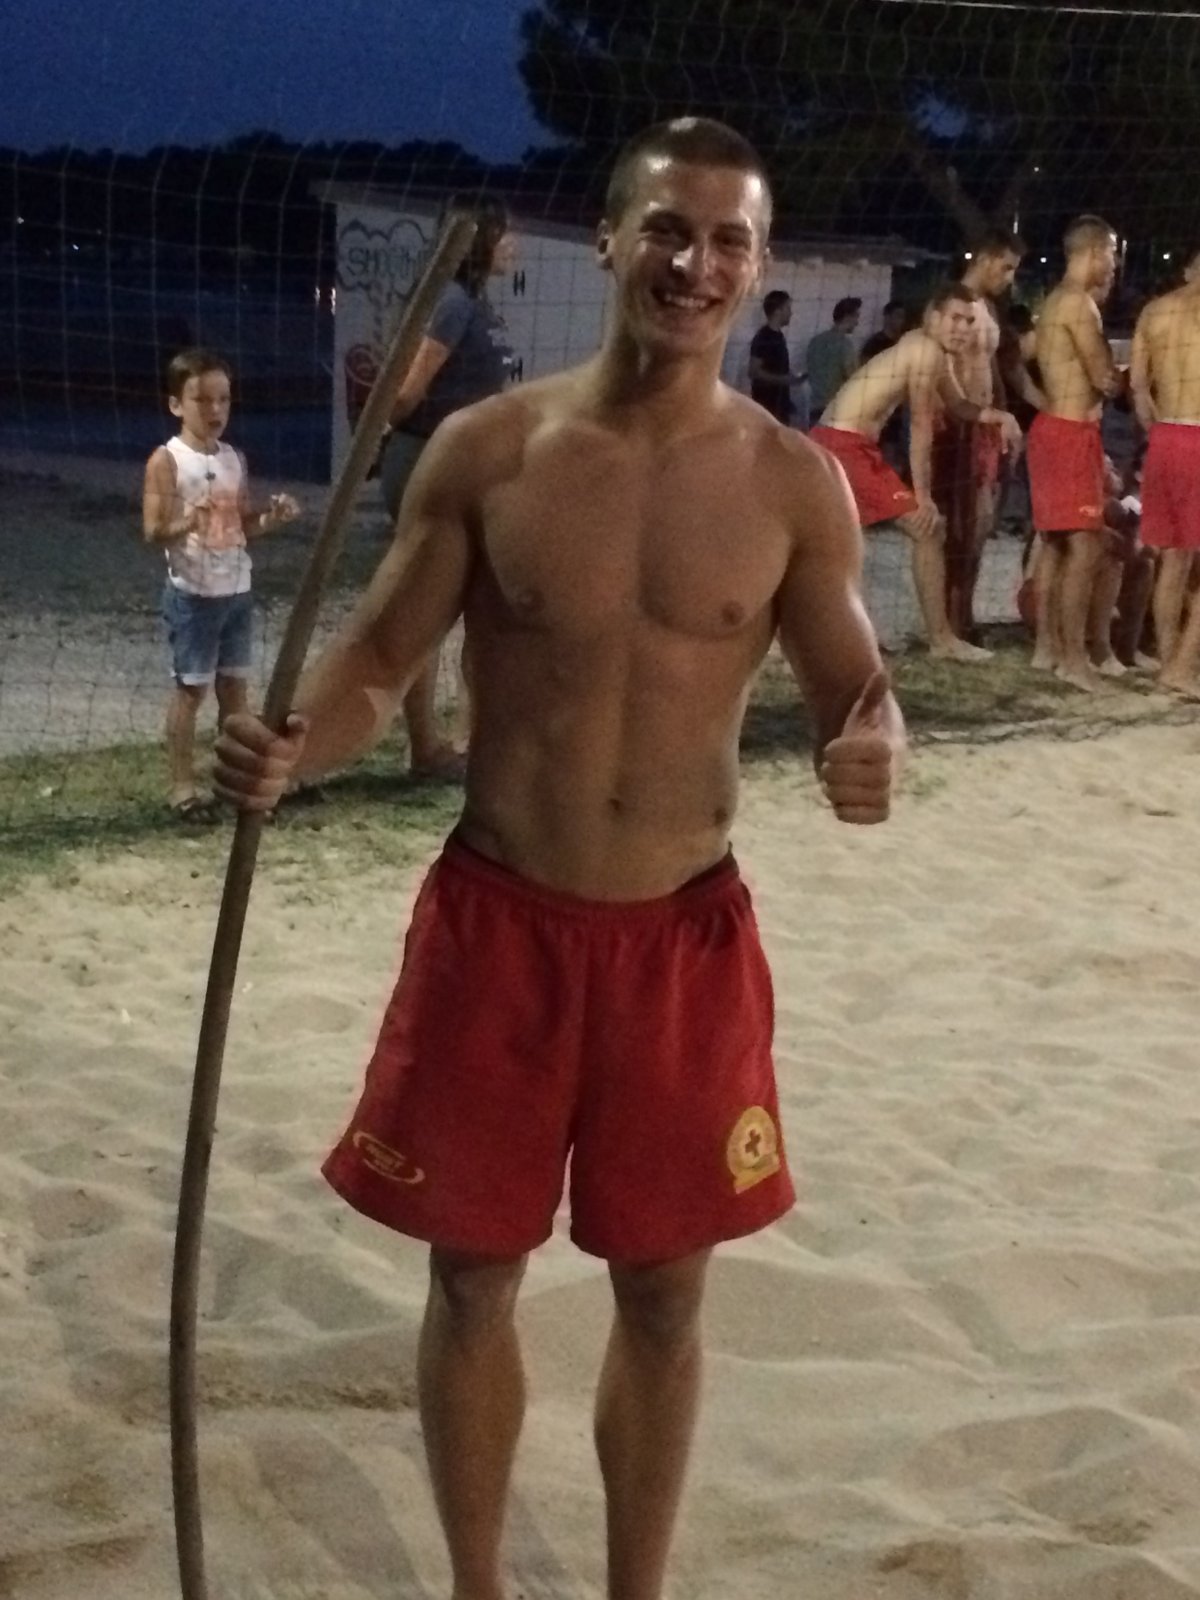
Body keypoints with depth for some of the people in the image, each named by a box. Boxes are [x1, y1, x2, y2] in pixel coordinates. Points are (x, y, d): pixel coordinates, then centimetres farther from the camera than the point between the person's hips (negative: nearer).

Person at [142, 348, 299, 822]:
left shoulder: (234, 459, 8)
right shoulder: (167, 461, -10)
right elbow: (153, 533, -14)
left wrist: (272, 517, -5)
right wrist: (187, 523, -33)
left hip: (237, 590, 6)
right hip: (192, 594, -6)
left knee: (234, 684, 12)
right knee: (190, 687, 0)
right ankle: (183, 787, 7)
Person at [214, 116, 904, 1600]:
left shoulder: (794, 483, -4)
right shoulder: (486, 451, -6)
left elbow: (855, 689, 2)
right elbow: (376, 660, -1)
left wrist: (870, 753, -22)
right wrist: (294, 745, -23)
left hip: (682, 934, 1)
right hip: (494, 918, 0)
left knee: (662, 1290, 12)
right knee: (472, 1276, 10)